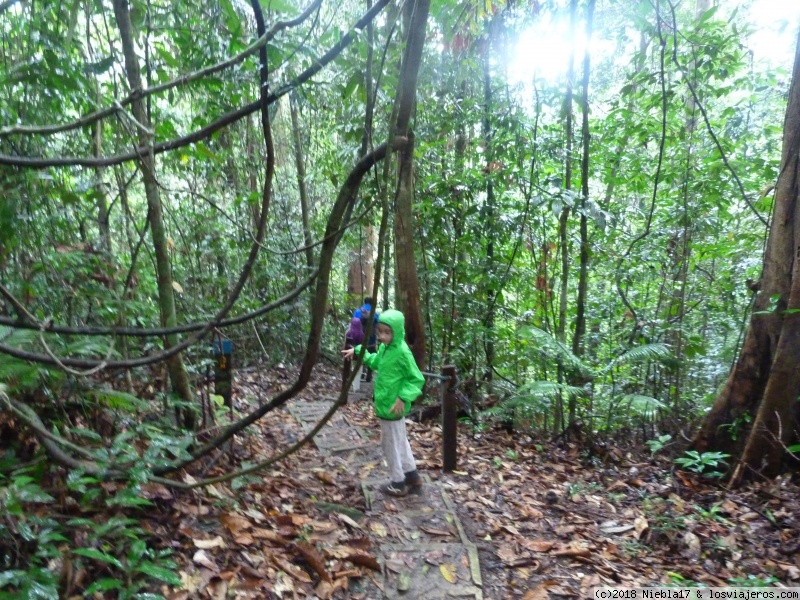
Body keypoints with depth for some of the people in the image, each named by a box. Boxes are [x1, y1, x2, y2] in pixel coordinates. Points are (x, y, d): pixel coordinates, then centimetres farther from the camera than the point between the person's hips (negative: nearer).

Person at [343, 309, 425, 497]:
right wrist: (358, 351, 16)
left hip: (393, 406, -9)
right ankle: (412, 477, 34)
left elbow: (417, 379, -19)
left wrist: (403, 398, -27)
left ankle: (398, 483, 23)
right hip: (384, 403, 9)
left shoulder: (402, 352, -24)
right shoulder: (384, 347, 1)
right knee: (400, 442, 20)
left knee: (391, 444, 6)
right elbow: (375, 362, 22)